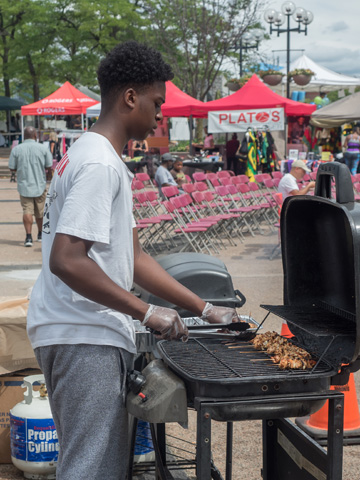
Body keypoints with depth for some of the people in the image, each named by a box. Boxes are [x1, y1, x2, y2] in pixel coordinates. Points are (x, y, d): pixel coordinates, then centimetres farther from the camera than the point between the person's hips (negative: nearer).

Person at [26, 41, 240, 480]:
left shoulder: (94, 156, 17)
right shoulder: (99, 165, -16)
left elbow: (132, 258, 18)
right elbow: (66, 260, -26)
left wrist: (204, 309, 16)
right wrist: (148, 313, -19)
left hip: (86, 336, 11)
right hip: (85, 339, -11)